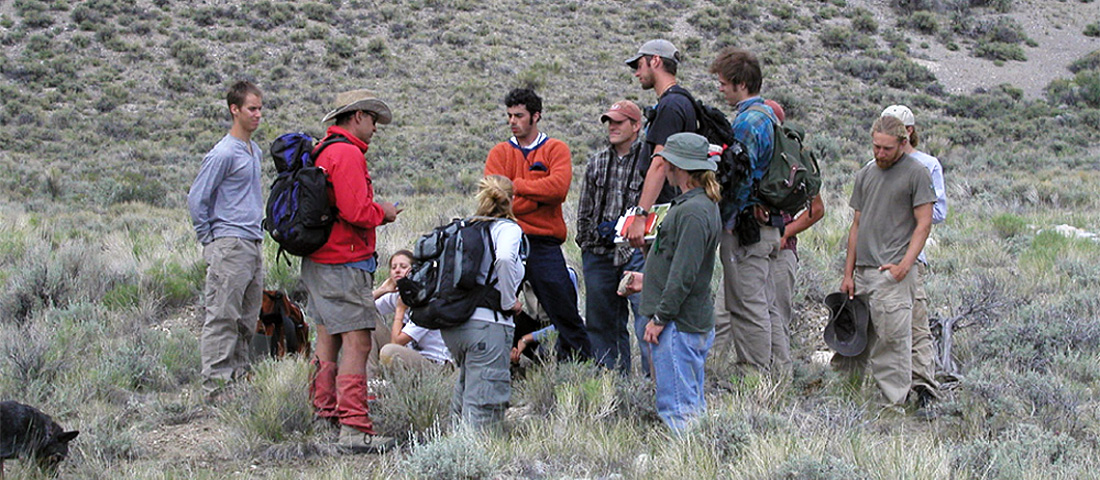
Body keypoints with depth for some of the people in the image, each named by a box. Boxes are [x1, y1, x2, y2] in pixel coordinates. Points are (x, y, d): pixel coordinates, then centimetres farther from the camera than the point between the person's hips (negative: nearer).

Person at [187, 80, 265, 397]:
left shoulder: (255, 151, 16)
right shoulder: (223, 154, -11)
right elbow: (197, 199, -11)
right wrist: (209, 241, -8)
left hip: (254, 245, 9)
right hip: (230, 246, -9)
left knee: (247, 319, 12)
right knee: (222, 318, -8)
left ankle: (239, 377, 19)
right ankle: (216, 384, -7)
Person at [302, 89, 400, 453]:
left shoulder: (325, 151, 16)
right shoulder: (348, 154, -15)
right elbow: (357, 212, -23)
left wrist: (375, 212, 15)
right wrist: (383, 212, -5)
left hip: (318, 259, 11)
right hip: (343, 263, -11)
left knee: (329, 338, 17)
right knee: (357, 342, -11)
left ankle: (325, 411, 26)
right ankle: (354, 429, -15)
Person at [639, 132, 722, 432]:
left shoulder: (693, 211, -18)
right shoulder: (702, 204, 14)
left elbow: (683, 274, -22)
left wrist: (659, 318, -17)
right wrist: (647, 281, 26)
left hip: (680, 324, -11)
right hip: (696, 321, 11)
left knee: (676, 408, -8)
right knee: (693, 404, 14)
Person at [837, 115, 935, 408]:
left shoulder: (916, 173, -1)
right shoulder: (865, 174, 17)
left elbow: (923, 224, -5)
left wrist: (904, 266, -15)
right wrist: (848, 274, 14)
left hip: (893, 273, -6)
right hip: (863, 271, 6)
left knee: (892, 340, -8)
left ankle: (894, 404, -4)